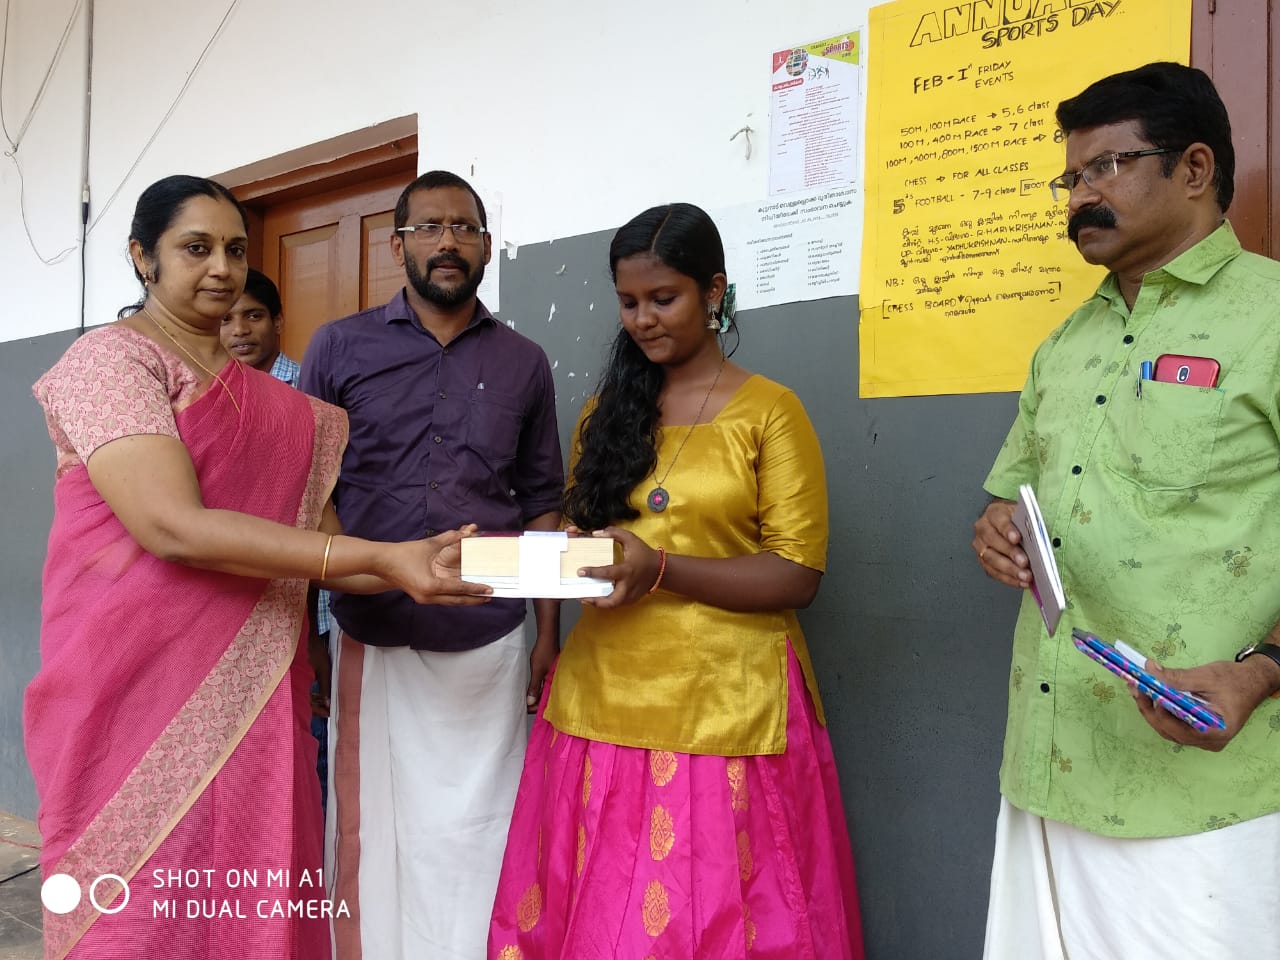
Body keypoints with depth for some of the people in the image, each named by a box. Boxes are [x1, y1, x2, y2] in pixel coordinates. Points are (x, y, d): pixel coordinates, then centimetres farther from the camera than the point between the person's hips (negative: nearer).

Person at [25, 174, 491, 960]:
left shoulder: (269, 400, 13)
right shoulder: (108, 359, -8)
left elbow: (315, 535, 7)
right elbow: (174, 527, -21)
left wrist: (414, 569, -12)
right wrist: (380, 557, -26)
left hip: (249, 689, 6)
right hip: (140, 686, -5)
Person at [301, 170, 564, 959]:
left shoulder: (524, 363, 8)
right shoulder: (340, 348, 4)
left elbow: (541, 506, 10)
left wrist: (549, 635, 6)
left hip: (489, 639, 1)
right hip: (372, 636, -1)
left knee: (474, 826, 8)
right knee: (374, 824, 7)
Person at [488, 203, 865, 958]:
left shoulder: (770, 410, -2)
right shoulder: (610, 408, 13)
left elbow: (798, 575, -8)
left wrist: (661, 569, -19)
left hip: (722, 708, -4)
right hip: (603, 702, 4)